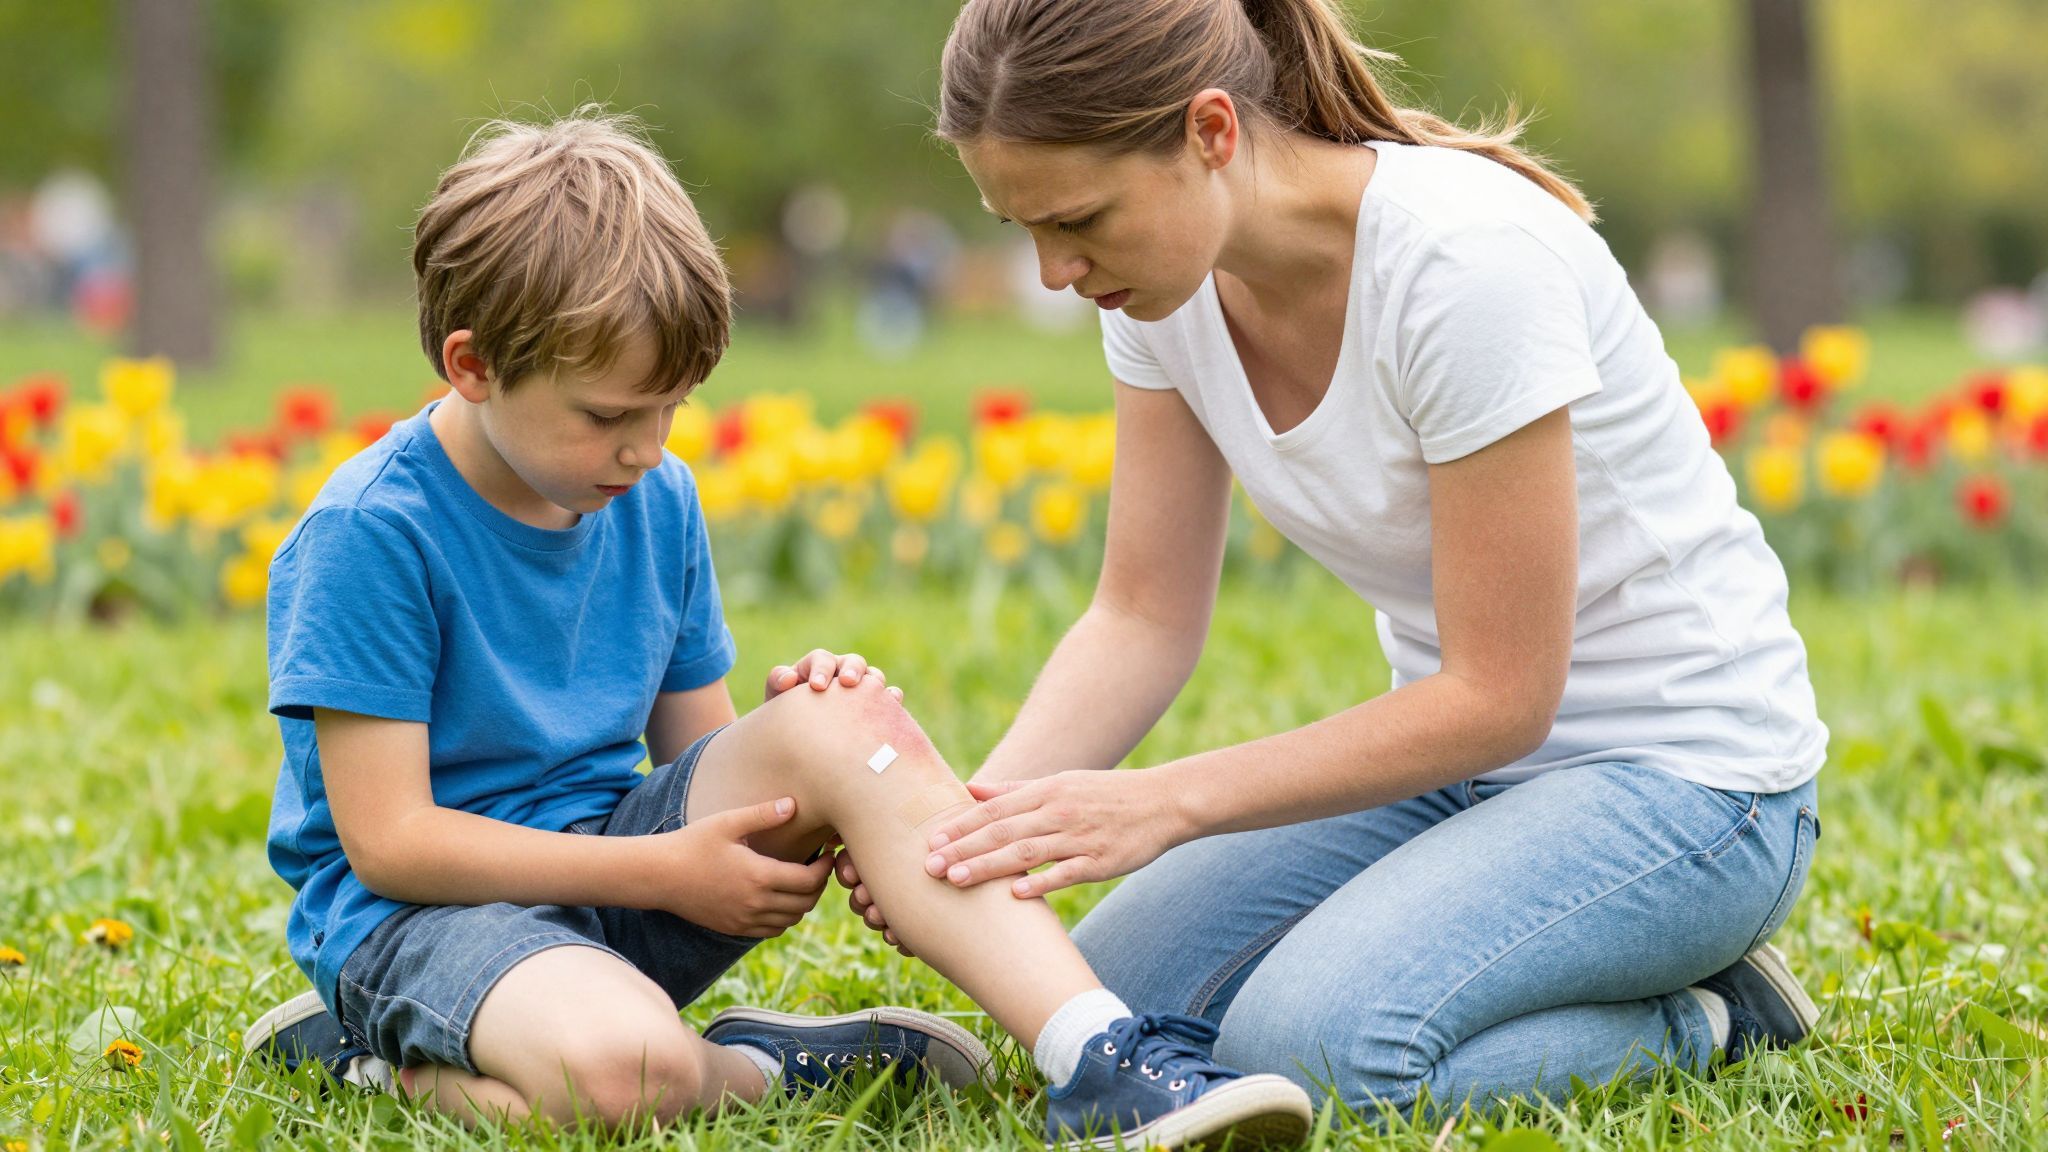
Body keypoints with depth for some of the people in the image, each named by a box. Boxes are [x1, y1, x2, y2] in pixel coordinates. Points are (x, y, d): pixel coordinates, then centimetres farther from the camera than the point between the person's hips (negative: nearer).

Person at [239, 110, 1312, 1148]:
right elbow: (388, 839, -18)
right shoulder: (369, 533, -15)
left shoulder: (657, 502, 6)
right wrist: (664, 871, -18)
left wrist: (793, 730, -12)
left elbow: (697, 757, 12)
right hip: (411, 909, -6)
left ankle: (1100, 1058, -30)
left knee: (843, 724, -21)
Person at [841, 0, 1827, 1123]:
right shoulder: (1169, 276, -6)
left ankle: (1691, 1024, -2)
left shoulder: (1466, 262, -29)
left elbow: (1500, 697, -24)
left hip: (1686, 775, -8)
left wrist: (1165, 801, -29)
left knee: (1306, 1047, -28)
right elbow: (1145, 616, -2)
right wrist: (983, 810, -21)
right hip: (1458, 747, 8)